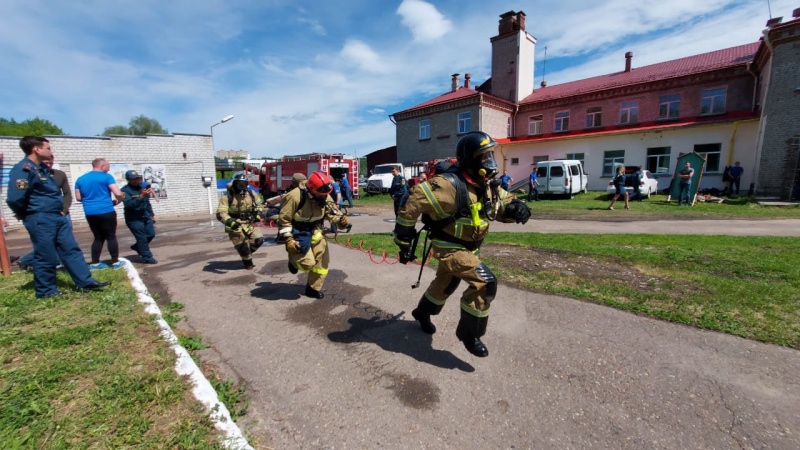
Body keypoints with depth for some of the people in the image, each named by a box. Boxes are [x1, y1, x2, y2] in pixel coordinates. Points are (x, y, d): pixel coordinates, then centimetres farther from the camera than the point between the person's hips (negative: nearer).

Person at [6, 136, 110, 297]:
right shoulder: (23, 169, -15)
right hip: (40, 220, -8)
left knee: (71, 250, 8)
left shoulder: (43, 168, 14)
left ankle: (86, 282, 13)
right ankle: (45, 290, 17)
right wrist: (26, 214, -5)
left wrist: (60, 210, 14)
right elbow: (15, 199, -22)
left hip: (58, 217, 9)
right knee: (46, 256, 2)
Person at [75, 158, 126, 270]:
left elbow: (78, 198, 16)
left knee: (98, 237, 13)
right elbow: (118, 193, -14)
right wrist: (118, 200, 6)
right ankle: (115, 262, 3)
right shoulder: (106, 177, -6)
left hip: (90, 213, 6)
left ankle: (95, 263, 12)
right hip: (106, 211, -6)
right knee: (111, 236, 1)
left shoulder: (80, 179, 13)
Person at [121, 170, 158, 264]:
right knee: (142, 238, -5)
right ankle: (147, 258, 5)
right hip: (134, 219, -6)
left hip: (146, 216, 6)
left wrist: (151, 214, 19)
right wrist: (141, 196, -38)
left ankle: (137, 246, 34)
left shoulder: (142, 186, 6)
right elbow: (129, 204, -28)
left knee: (151, 234, 8)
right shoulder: (125, 190, -13)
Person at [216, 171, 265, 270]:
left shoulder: (251, 194, 2)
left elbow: (257, 206, 21)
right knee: (243, 246, -2)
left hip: (249, 223, 5)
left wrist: (258, 214, 2)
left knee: (259, 240, -3)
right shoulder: (227, 196, -15)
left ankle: (247, 252, 27)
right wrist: (230, 221, -37)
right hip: (235, 225, -5)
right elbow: (220, 213, -21)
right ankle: (248, 263, 25)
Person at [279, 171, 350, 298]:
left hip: (314, 231, 6)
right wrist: (288, 239, -24)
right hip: (297, 232, -6)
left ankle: (313, 288, 18)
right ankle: (293, 259, 26)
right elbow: (284, 219, -20)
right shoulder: (295, 197, -26)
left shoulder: (325, 196, -7)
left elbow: (331, 212, -2)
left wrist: (341, 220, -24)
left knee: (322, 259, 1)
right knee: (308, 263, -10)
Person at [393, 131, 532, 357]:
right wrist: (404, 241, -21)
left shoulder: (487, 185, -3)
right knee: (485, 283, -19)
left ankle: (422, 313, 53)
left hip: (468, 247, 9)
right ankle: (469, 333, 3)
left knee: (445, 284, 25)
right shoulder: (450, 185, -28)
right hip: (449, 247, -9)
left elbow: (504, 203, 9)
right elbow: (413, 204, -27)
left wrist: (517, 208, -18)